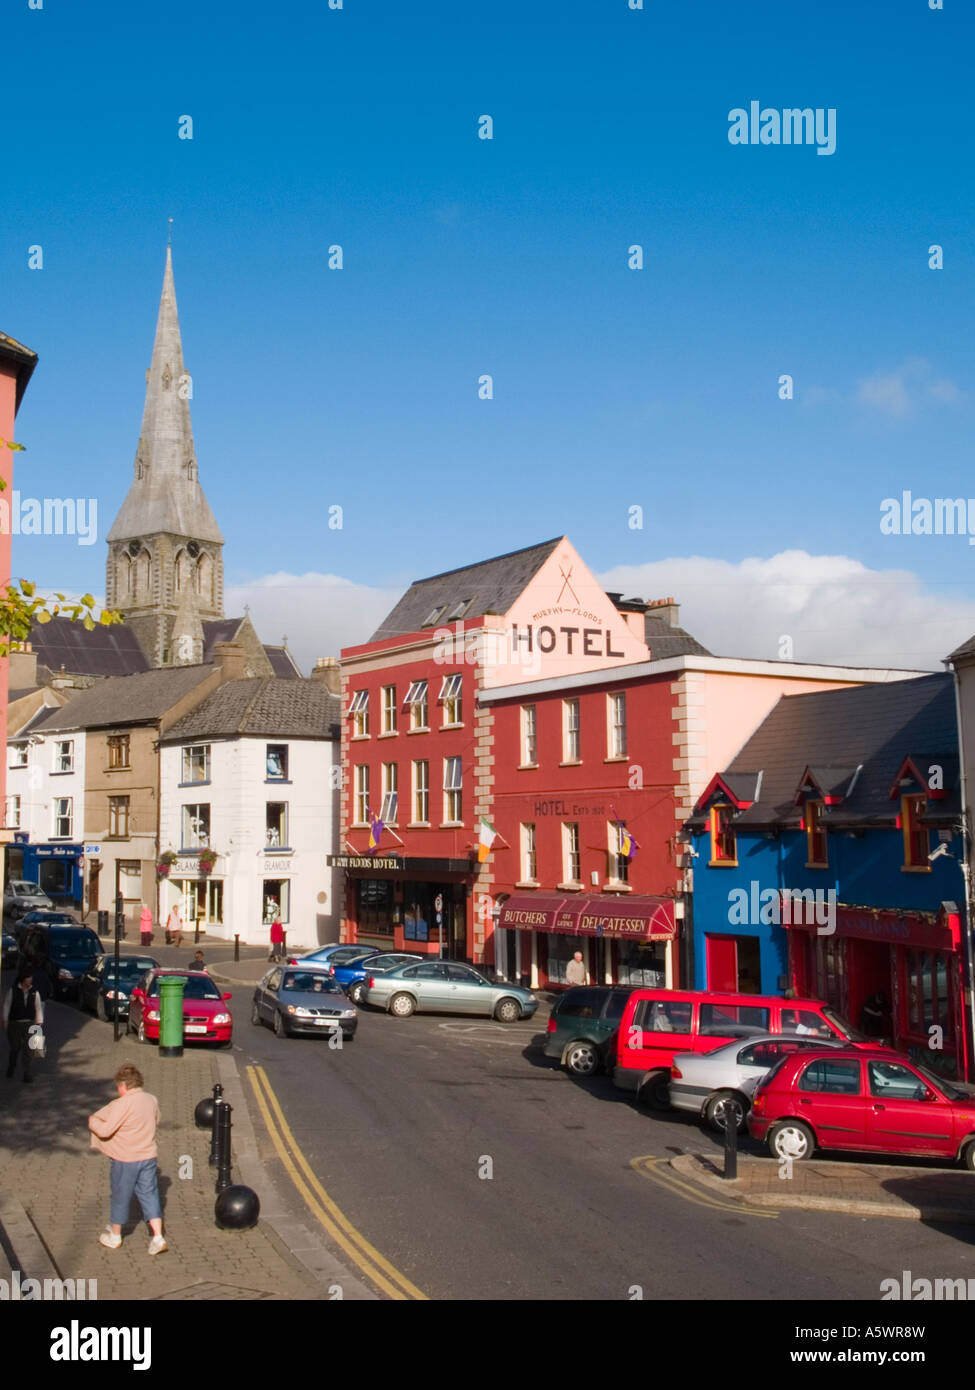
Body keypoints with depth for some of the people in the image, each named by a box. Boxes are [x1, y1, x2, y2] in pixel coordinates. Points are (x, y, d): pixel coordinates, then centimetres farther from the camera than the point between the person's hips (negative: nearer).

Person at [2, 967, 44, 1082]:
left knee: (27, 1049, 0)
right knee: (14, 1047, 6)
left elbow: (38, 1007, 2)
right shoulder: (13, 991, -4)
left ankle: (27, 1073, 6)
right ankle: (11, 1068, 33)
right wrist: (5, 1020, 2)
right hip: (14, 1023, -1)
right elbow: (6, 1005, 3)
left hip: (29, 1024, 1)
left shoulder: (35, 992, -1)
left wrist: (39, 1022, 0)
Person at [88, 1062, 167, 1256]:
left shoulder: (123, 1104, -20)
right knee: (150, 1195, 10)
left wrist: (92, 1121, 0)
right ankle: (158, 1237, 1)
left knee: (120, 1197, 13)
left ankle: (114, 1236, 31)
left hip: (126, 1160, -5)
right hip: (149, 1156, 5)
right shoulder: (152, 1100, 1)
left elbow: (105, 1131, -19)